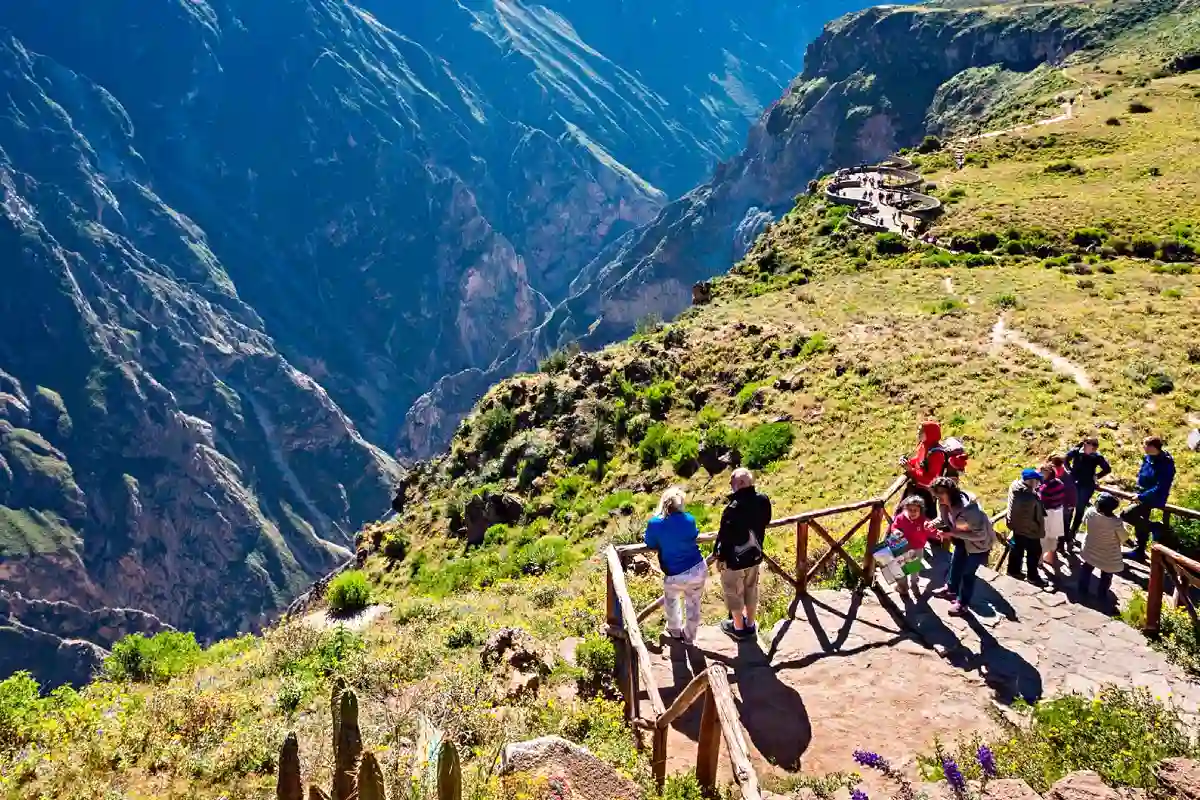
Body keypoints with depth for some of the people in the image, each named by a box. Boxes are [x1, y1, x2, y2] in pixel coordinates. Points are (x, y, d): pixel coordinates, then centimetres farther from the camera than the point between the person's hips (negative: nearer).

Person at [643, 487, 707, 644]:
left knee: (670, 599, 31)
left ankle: (675, 630, 46)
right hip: (698, 569, 1)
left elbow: (651, 545, 3)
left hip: (675, 576, -1)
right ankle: (689, 636, 40)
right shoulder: (689, 519, -5)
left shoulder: (654, 523, -12)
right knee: (693, 604, 24)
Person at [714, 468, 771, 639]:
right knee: (751, 589, 24)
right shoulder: (763, 500, -13)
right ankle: (750, 625, 42)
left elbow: (725, 536, -23)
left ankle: (738, 627, 34)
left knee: (733, 593, 17)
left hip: (734, 559, -6)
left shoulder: (734, 508, -34)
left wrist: (720, 558, -7)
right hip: (754, 555, 6)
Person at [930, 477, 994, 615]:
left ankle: (963, 604, 26)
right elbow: (946, 520, 2)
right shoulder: (945, 503, -16)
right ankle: (951, 590, 49)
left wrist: (955, 533, -36)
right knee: (955, 564, 23)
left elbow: (981, 534, -35)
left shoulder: (968, 508, -41)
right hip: (963, 540, 8)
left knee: (968, 572, 6)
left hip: (980, 542, -8)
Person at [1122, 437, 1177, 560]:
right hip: (1144, 496, 9)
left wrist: (1141, 496, -24)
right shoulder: (1148, 457, -1)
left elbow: (1160, 488, -28)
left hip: (1153, 499, -9)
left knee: (1126, 514, -18)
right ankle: (1139, 551, 37)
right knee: (1140, 523, 20)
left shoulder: (1165, 464, -26)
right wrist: (1140, 494, 6)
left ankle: (1157, 527, -2)